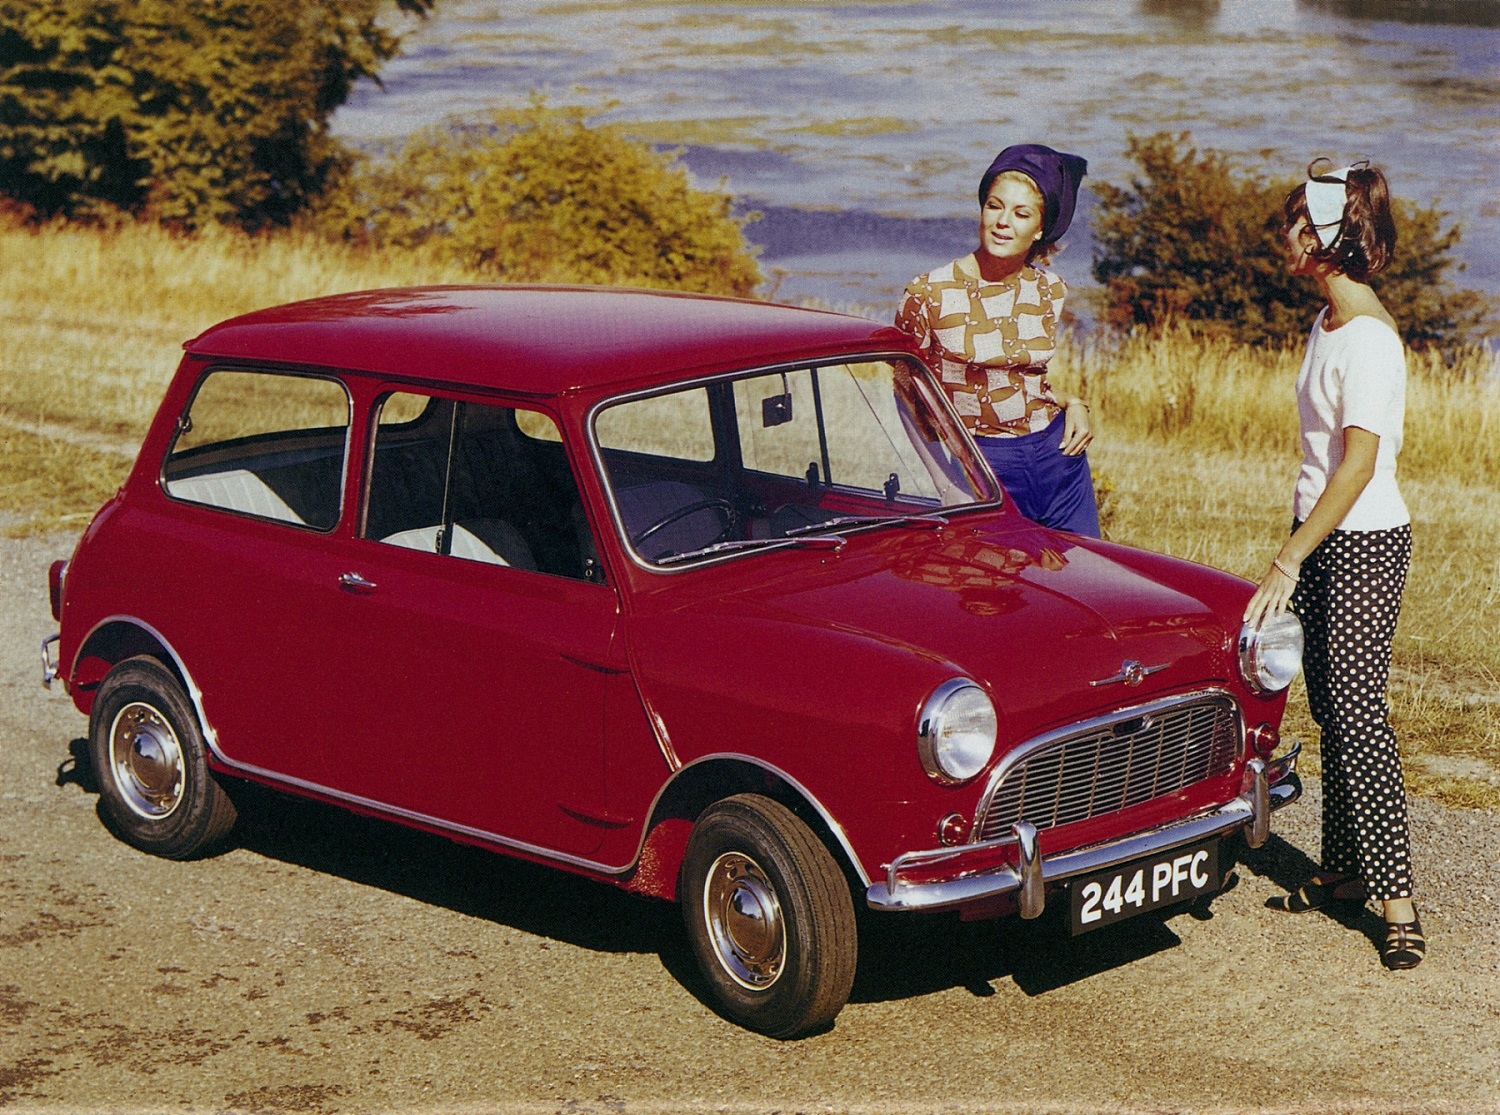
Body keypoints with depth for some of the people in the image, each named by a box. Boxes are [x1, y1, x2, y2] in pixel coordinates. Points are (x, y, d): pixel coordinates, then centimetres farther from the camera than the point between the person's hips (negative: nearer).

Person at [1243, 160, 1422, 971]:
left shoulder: (1368, 338, -20)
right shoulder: (1329, 320, 9)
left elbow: (1358, 466, -24)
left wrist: (1286, 565, -24)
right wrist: (1295, 556, 19)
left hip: (1363, 544, -9)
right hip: (1325, 537, 9)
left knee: (1356, 707, -12)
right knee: (1331, 711, 12)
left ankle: (1397, 902, -10)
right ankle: (1346, 871, 20)